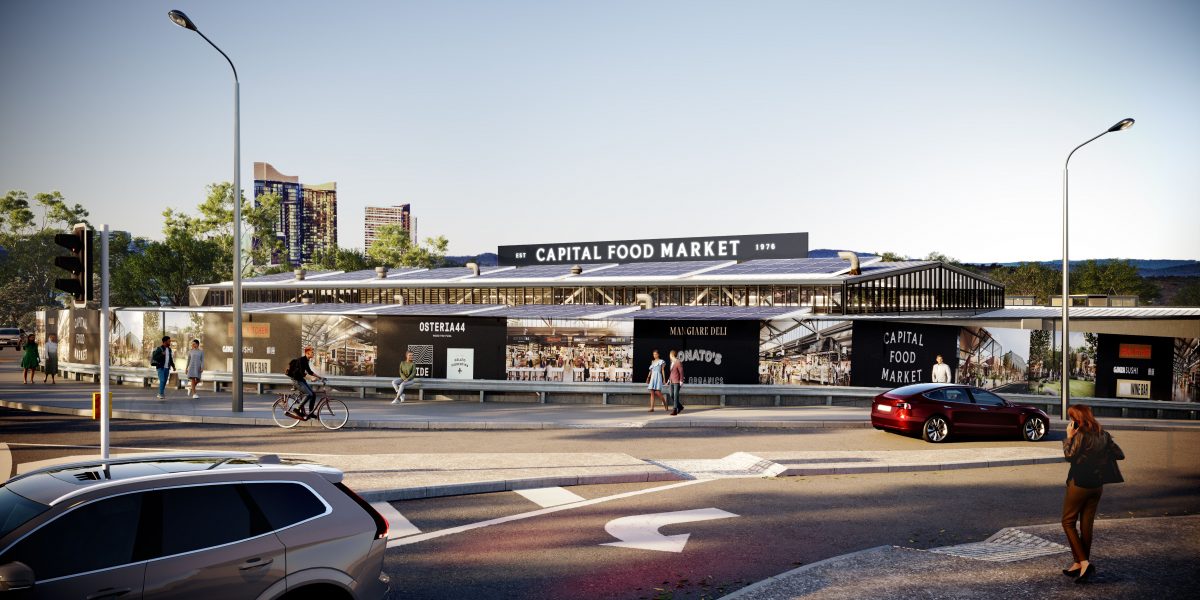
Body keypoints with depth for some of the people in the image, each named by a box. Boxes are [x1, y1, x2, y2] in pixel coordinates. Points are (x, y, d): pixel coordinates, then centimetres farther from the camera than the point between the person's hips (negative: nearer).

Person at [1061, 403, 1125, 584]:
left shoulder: (1080, 435, -17)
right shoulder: (1103, 434, 3)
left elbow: (1069, 455, -23)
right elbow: (1120, 454, 7)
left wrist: (1069, 437, -14)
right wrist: (1100, 453, 14)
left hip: (1079, 483, -7)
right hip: (1097, 485, 7)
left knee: (1068, 522, 5)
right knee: (1087, 524, 13)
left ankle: (1083, 562, -6)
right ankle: (1079, 564, 21)